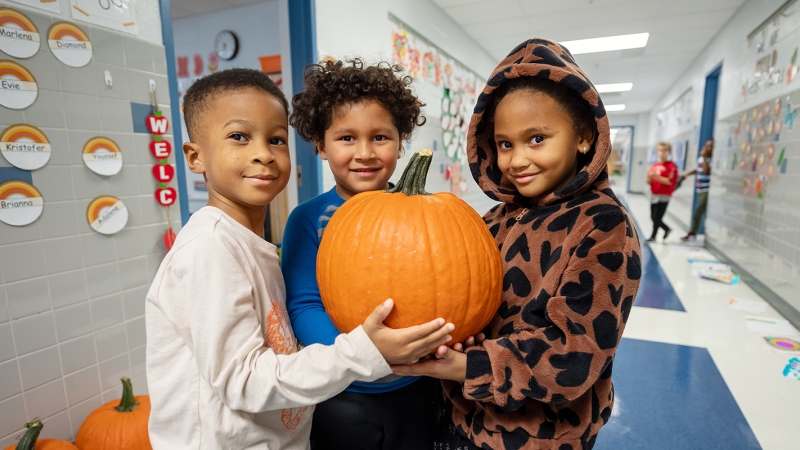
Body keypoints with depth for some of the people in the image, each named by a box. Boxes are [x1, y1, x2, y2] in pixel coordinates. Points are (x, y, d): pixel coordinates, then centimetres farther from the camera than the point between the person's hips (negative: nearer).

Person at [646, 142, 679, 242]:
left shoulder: (671, 166, -7)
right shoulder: (655, 165, 11)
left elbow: (670, 181, -16)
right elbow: (649, 181, 12)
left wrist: (656, 176, -23)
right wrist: (649, 178, -10)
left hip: (664, 196, -6)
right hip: (654, 195, 6)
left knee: (657, 218, -3)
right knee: (653, 217, 13)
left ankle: (653, 237, 9)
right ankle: (667, 229, 35)